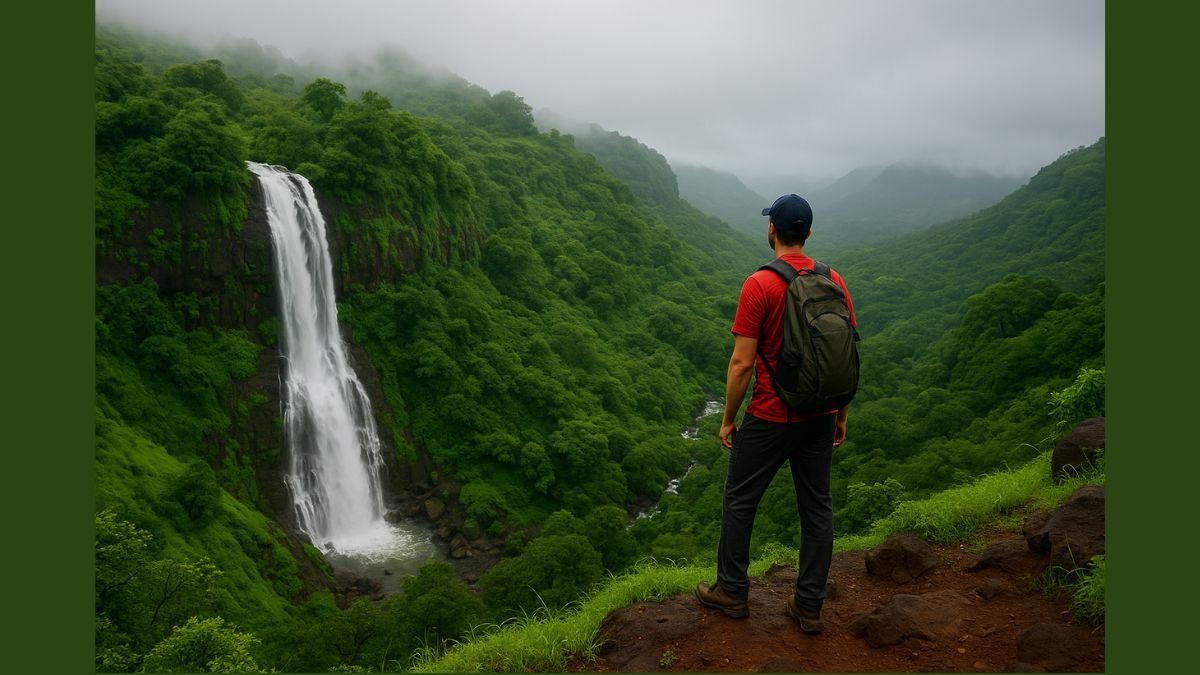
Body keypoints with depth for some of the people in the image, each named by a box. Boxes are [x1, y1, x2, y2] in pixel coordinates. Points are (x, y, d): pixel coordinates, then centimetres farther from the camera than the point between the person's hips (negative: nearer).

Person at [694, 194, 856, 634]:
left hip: (770, 418, -5)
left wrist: (728, 419, -5)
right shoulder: (834, 282, 1)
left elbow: (742, 362, -16)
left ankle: (732, 593, 24)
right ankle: (809, 605, 22)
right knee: (817, 507, 13)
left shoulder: (759, 285, -16)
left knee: (739, 501, 12)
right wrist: (841, 414, 15)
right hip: (819, 418, 5)